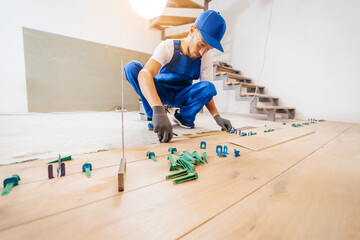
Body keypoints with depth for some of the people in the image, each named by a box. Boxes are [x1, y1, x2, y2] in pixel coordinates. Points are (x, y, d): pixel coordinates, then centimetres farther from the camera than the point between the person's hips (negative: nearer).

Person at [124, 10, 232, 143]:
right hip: (159, 92, -1)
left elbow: (207, 92, -8)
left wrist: (217, 116, -25)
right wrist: (158, 109, -55)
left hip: (181, 96, 2)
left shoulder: (206, 58, -11)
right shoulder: (168, 46, -22)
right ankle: (154, 116, -18)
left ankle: (183, 117, -7)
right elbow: (145, 73, -39)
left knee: (208, 87, -28)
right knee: (131, 67, -26)